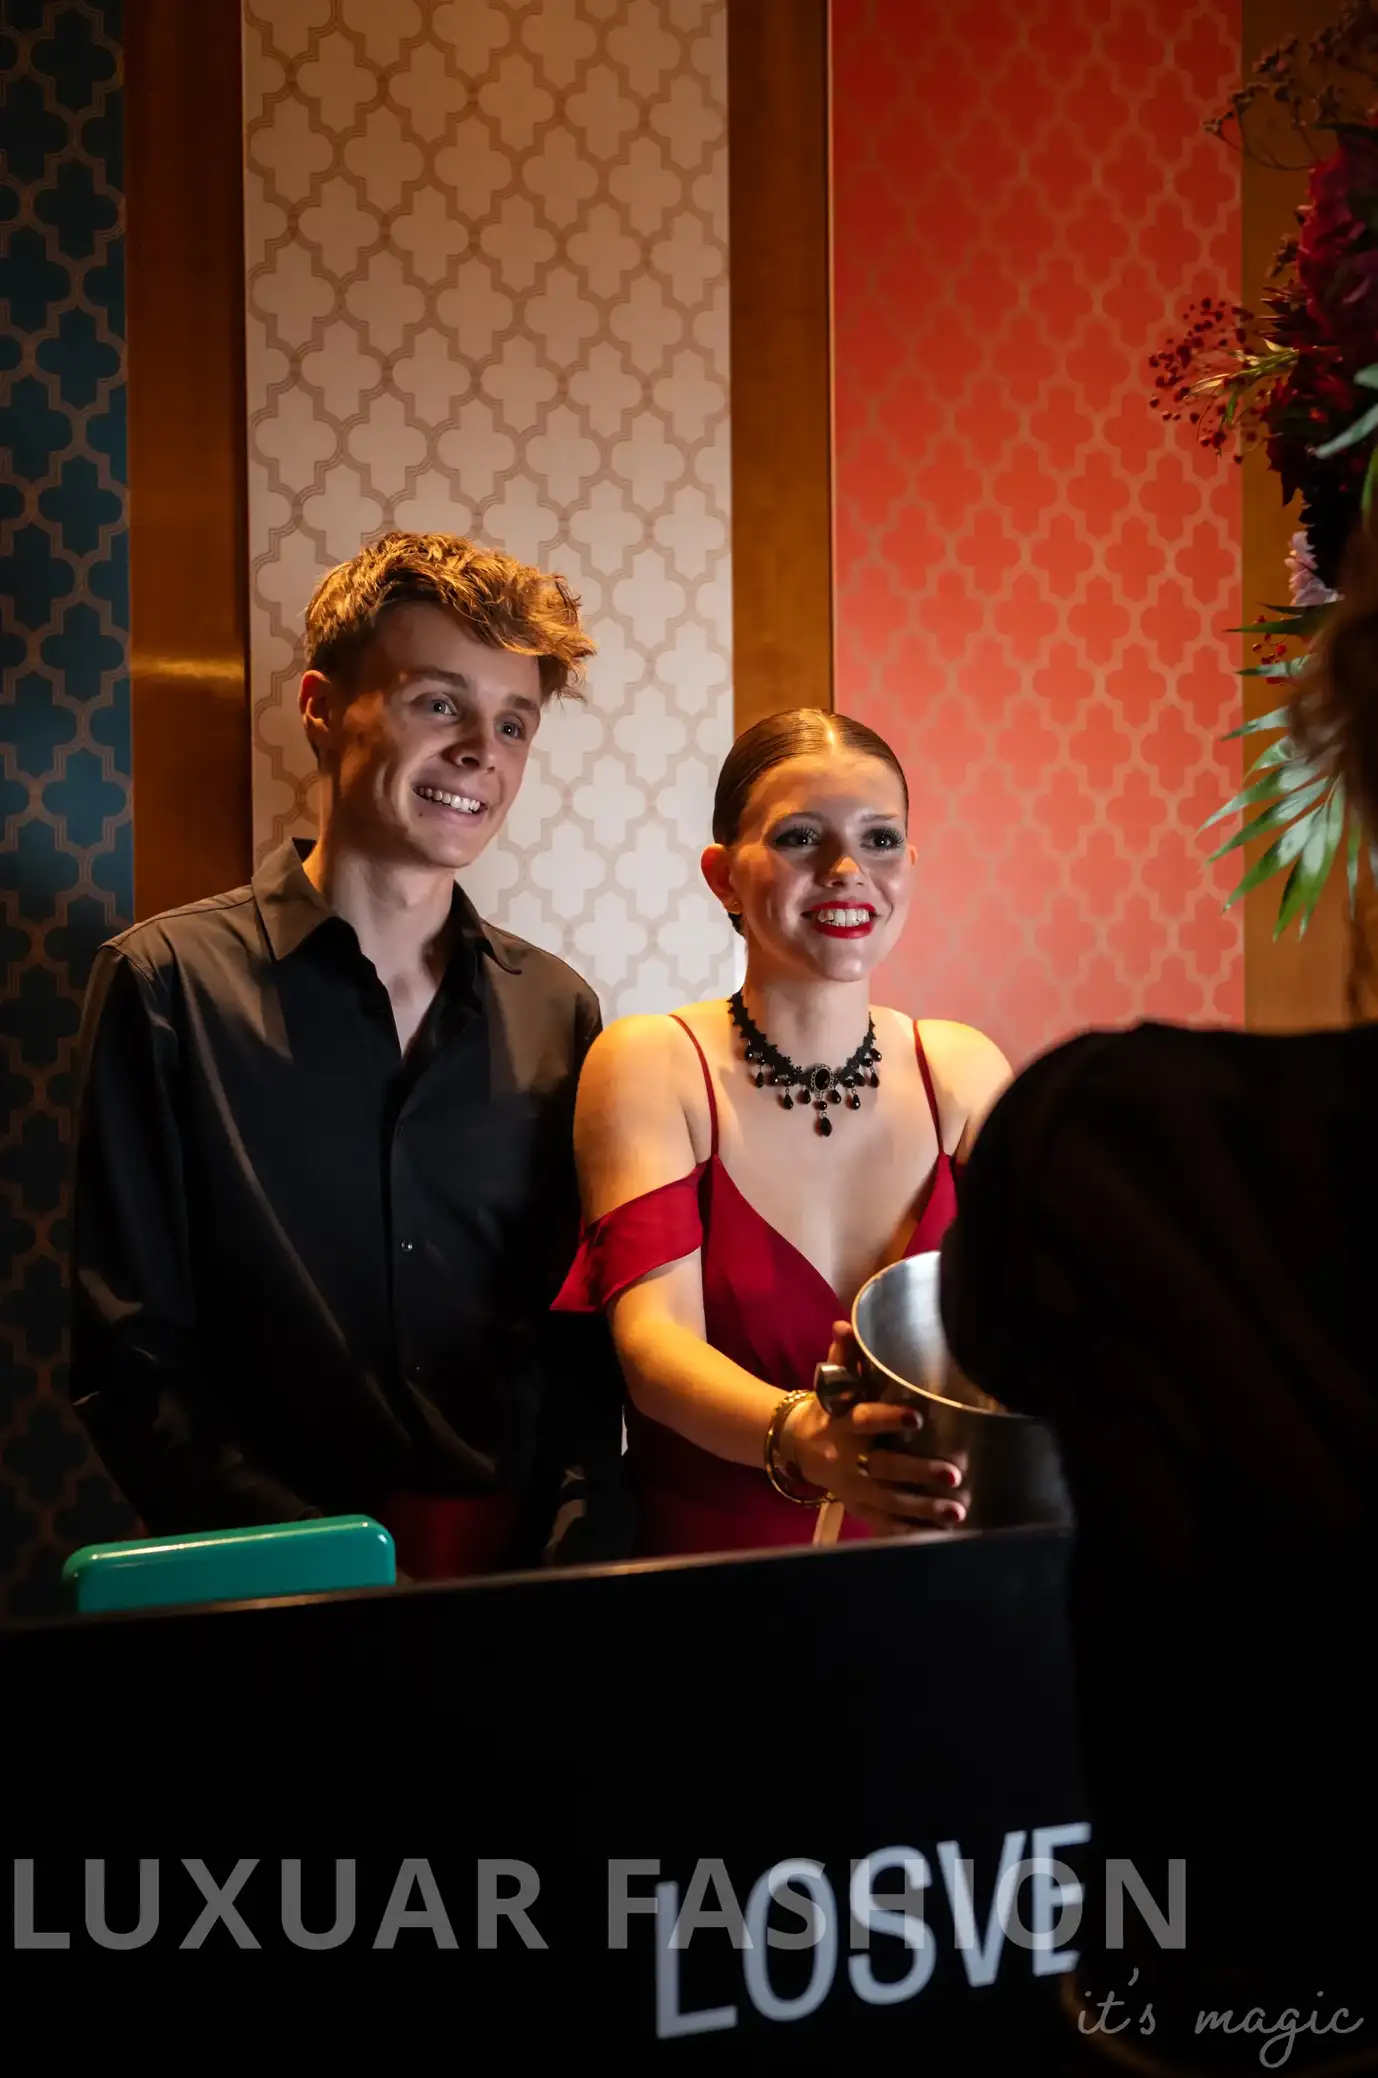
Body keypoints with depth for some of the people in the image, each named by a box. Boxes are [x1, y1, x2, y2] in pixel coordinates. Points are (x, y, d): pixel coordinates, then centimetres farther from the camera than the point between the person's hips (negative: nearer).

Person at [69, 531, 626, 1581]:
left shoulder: (557, 1010, 10)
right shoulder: (170, 984, 1)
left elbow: (588, 1339, 12)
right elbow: (130, 1362, -1)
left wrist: (569, 1549, -4)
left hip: (520, 1579, 3)